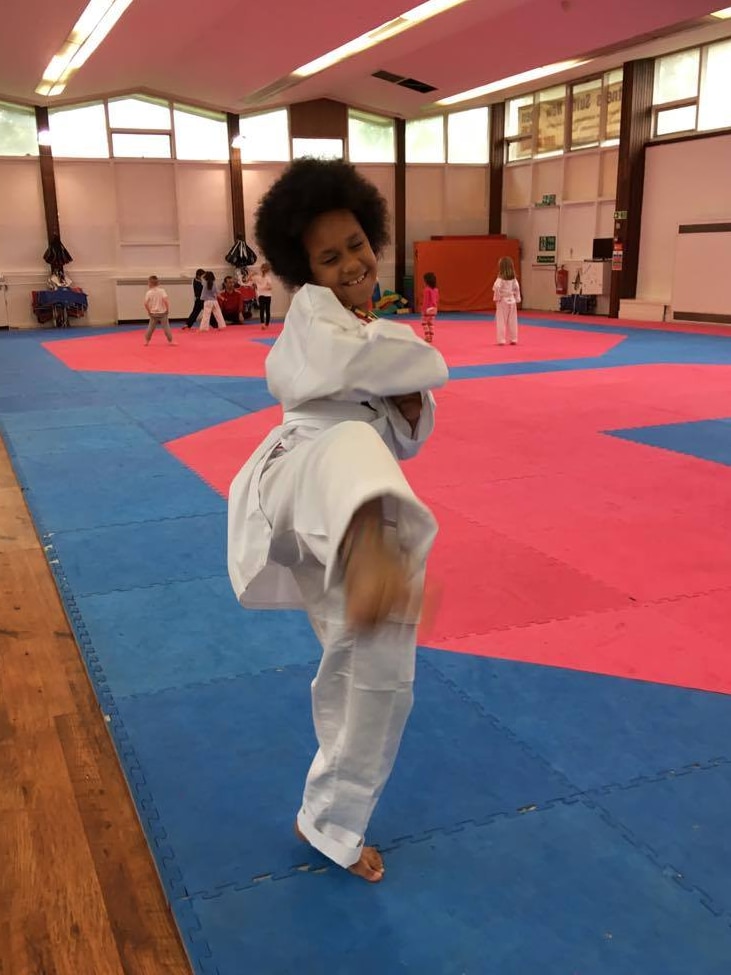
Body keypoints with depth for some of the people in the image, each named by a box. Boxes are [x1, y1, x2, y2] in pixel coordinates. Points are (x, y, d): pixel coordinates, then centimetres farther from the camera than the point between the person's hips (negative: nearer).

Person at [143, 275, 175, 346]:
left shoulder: (149, 292, -7)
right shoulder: (162, 290, -11)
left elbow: (145, 303, -10)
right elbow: (166, 300, -22)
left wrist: (148, 311, 5)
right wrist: (168, 309, -8)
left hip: (153, 313, 2)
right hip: (162, 312, -2)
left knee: (151, 327, 14)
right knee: (166, 327, 3)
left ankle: (147, 341, 20)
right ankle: (170, 341, 4)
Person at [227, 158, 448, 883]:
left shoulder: (386, 338, 22)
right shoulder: (311, 311, 0)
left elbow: (407, 437, 20)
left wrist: (410, 401, 0)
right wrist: (413, 357, 3)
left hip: (365, 509, 8)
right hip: (302, 484, -7)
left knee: (379, 673, 11)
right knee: (352, 446, -43)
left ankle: (327, 821, 30)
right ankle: (370, 561, -77)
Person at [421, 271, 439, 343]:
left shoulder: (427, 290, -17)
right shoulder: (436, 290, 6)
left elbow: (425, 301, -18)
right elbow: (437, 300, 11)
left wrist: (424, 309, -15)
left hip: (427, 309, -7)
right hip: (434, 309, 7)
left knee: (424, 323, 3)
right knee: (431, 323, 13)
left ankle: (427, 337, -4)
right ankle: (431, 337, 13)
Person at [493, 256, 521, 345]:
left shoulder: (500, 278, -14)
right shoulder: (514, 278, 3)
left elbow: (497, 288, -26)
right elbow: (517, 288, 3)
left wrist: (497, 298, -12)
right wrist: (517, 299, 10)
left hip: (502, 301, -5)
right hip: (511, 300, 5)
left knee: (501, 321, 0)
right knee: (512, 321, 10)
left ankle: (501, 340, -1)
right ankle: (514, 339, 15)